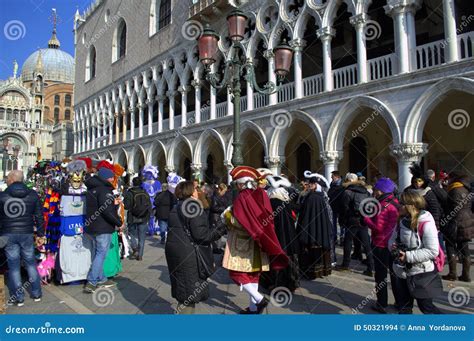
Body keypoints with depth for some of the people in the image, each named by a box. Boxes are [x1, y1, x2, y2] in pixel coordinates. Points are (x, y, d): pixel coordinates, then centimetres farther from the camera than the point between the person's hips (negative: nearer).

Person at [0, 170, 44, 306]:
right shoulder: (33, 195, -1)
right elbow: (39, 216, 2)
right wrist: (40, 234, 9)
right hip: (27, 234, 2)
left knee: (13, 265, 6)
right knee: (30, 262, 13)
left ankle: (19, 297, 13)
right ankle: (37, 294, 19)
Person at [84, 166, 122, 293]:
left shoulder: (92, 188, 14)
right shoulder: (104, 189, -17)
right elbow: (106, 210, -24)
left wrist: (113, 202, 11)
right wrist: (119, 222, -14)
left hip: (91, 226, 9)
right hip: (103, 228, -9)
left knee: (97, 253, 16)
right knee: (101, 254, -2)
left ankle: (101, 279, 26)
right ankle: (91, 282, -2)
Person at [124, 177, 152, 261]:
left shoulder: (129, 193, -8)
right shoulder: (145, 193, 4)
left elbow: (126, 206, -15)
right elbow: (150, 206, 7)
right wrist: (148, 217, 16)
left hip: (133, 218, -2)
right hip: (144, 219, 3)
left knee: (133, 234, 14)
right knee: (141, 237, 8)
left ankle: (135, 250, -5)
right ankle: (140, 255, 10)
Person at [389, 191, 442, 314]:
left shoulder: (426, 223, -20)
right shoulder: (402, 221, 1)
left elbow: (432, 251, -24)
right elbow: (392, 239, 14)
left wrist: (408, 256, -24)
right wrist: (393, 246, -9)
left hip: (421, 273, -6)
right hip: (402, 271, 7)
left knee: (426, 306, 10)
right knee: (404, 307, 18)